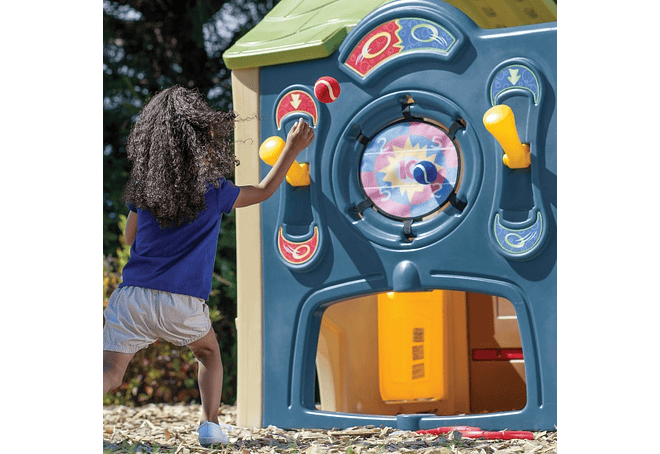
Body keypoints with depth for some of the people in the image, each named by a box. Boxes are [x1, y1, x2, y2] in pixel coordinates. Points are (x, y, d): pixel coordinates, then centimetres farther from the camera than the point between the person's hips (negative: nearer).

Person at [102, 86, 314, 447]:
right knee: (208, 353, 28)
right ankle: (210, 424, 19)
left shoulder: (142, 184, 5)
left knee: (110, 373, -7)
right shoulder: (211, 190, -4)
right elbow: (264, 191, 13)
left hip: (132, 295, 1)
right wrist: (292, 149, 19)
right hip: (182, 305, -1)